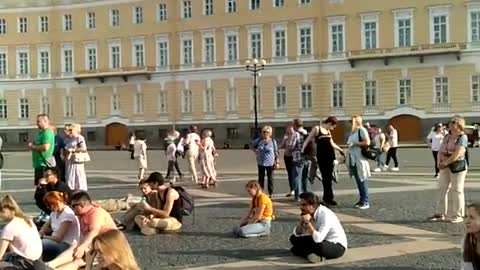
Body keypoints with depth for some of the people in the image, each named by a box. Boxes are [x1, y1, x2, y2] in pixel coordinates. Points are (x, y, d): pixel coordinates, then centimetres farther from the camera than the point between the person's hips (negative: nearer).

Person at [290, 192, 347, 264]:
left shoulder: (325, 215, -27)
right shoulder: (307, 213, -3)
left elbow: (318, 239, -36)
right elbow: (297, 234, -2)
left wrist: (307, 222, -33)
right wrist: (301, 221, -19)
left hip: (337, 246, -8)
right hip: (322, 241, 8)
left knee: (319, 246, -40)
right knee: (294, 238, 2)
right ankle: (313, 254, -12)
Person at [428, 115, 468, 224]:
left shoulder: (462, 137, -10)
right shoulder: (447, 137, 13)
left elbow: (457, 154, -19)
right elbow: (440, 151, 9)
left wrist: (445, 163, -17)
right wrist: (439, 162, -9)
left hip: (458, 166, -7)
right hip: (445, 166, 8)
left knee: (457, 190, -2)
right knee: (441, 189, 9)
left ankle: (458, 216, 6)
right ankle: (440, 213, 18)